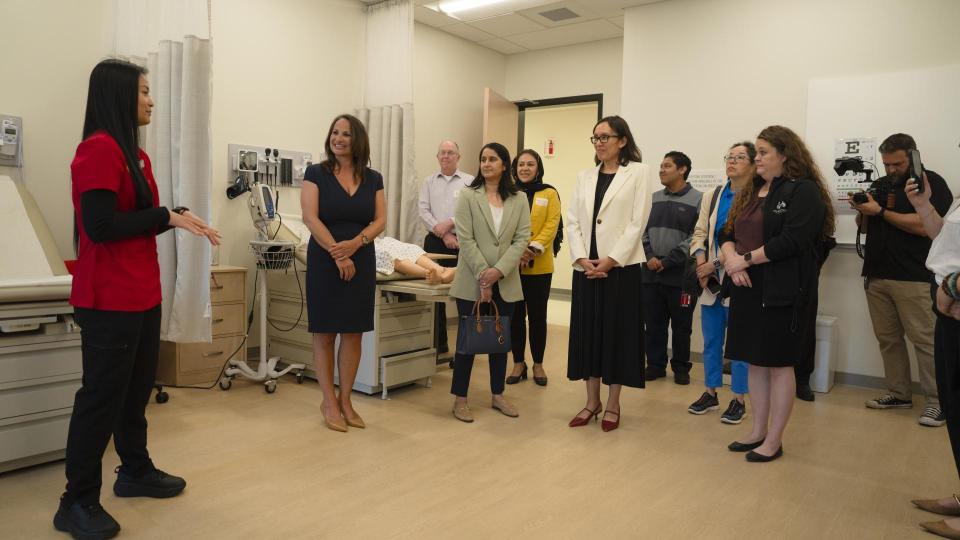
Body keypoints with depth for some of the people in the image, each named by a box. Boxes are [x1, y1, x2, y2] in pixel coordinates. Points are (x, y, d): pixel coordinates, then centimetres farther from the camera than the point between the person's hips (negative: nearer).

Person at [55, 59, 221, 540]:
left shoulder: (134, 153, 14)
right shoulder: (99, 149, -15)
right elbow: (100, 226, -21)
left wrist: (179, 217, 2)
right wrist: (168, 217, -16)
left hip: (142, 294, 9)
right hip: (110, 298, -9)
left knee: (137, 388, 18)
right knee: (102, 395, -1)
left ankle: (135, 471, 33)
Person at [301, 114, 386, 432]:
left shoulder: (373, 179, 8)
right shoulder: (316, 173, -1)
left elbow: (380, 221, 3)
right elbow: (310, 218, -10)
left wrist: (356, 243, -15)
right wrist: (336, 253, -18)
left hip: (361, 262, 3)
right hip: (324, 261, -3)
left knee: (353, 333, 6)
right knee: (325, 333, 3)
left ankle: (345, 400, 19)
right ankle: (329, 401, 15)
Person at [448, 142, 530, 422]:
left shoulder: (519, 200, 6)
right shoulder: (468, 197, 0)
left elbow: (522, 239, -2)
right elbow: (465, 239, -8)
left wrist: (499, 270, -15)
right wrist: (483, 276, -16)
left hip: (506, 283, 3)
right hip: (472, 282, -2)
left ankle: (498, 395, 25)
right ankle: (460, 399, 12)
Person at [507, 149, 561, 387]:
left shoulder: (549, 194, 4)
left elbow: (552, 225, -4)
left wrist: (533, 248, -17)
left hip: (539, 266, -1)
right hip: (512, 264, 1)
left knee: (538, 315, 7)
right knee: (515, 315, 7)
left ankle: (538, 364, 21)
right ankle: (518, 363, 20)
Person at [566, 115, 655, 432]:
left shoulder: (639, 172, 0)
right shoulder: (585, 177, 13)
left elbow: (637, 222, -8)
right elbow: (573, 221, 7)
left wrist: (611, 260, -15)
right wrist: (581, 258, -8)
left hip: (621, 266, -4)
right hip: (587, 267, 4)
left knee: (617, 332, 3)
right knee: (588, 332, 8)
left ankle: (613, 404, 16)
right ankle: (592, 401, 21)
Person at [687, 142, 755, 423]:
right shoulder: (712, 197, 11)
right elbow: (699, 233, 8)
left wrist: (715, 263, -17)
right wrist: (700, 261, -10)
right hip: (711, 282, 6)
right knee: (710, 341, 14)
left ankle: (738, 400, 18)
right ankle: (710, 393, 28)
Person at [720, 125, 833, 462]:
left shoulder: (803, 191, -8)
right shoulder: (751, 192, 16)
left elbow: (791, 241, -20)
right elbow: (727, 233, 10)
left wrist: (745, 258, -15)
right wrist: (731, 260, -9)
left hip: (781, 292, -7)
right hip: (748, 288, 7)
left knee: (778, 363, 2)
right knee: (755, 361, 12)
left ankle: (774, 441, 13)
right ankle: (758, 432, 24)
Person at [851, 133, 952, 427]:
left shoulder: (931, 183, -3)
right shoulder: (880, 184, 15)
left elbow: (925, 226, -16)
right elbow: (865, 226, 19)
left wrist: (880, 211, -13)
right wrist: (862, 210, -3)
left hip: (913, 278, -6)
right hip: (876, 275, 6)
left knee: (924, 338, -3)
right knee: (887, 337, 9)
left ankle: (937, 400, 5)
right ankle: (899, 393, 18)